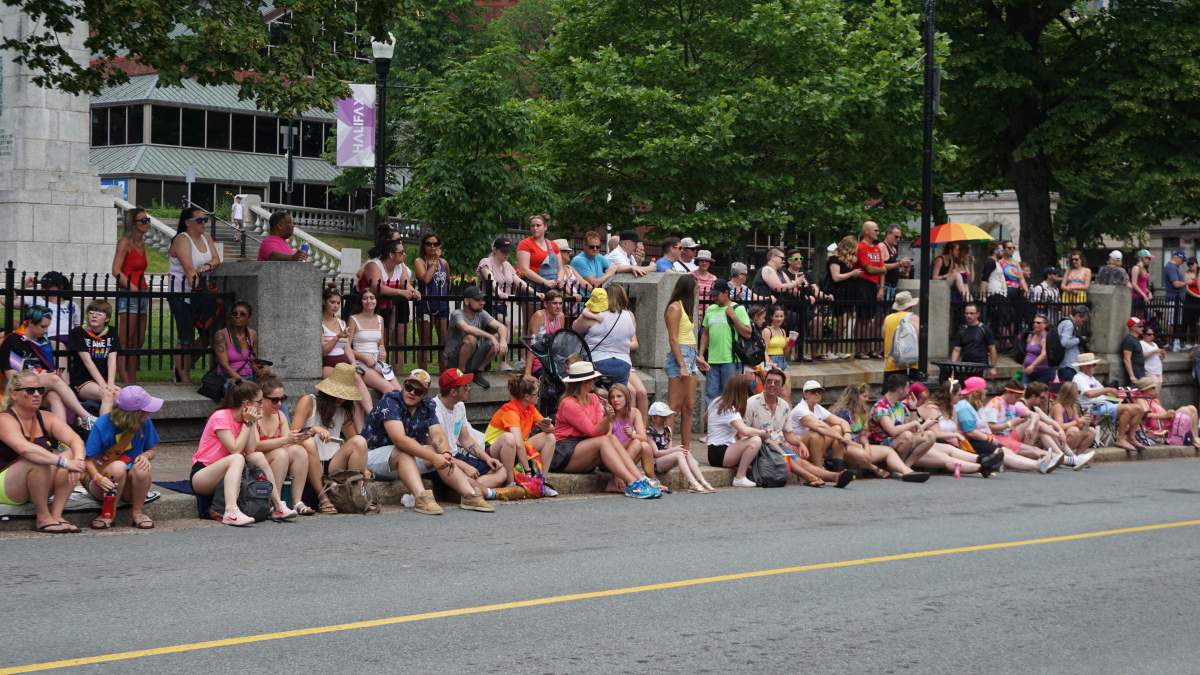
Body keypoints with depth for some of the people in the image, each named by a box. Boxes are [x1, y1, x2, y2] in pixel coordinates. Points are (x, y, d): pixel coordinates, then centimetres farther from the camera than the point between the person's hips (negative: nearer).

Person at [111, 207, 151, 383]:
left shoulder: (142, 243, 15)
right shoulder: (125, 242, -8)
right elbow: (116, 271, -15)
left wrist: (145, 288, 9)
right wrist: (134, 289, -19)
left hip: (142, 294, 8)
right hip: (127, 295, -8)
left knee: (138, 342, 10)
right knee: (124, 342, -8)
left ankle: (133, 381, 14)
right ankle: (126, 382, -11)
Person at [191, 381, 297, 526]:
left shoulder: (246, 419, 6)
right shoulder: (221, 417, -16)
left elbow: (251, 450, -8)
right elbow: (235, 450, -24)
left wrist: (252, 423, -9)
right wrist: (248, 423, -17)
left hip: (225, 474, 7)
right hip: (201, 474, -7)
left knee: (258, 457, -10)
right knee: (237, 459, -33)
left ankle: (278, 506, -9)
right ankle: (231, 512, -50)